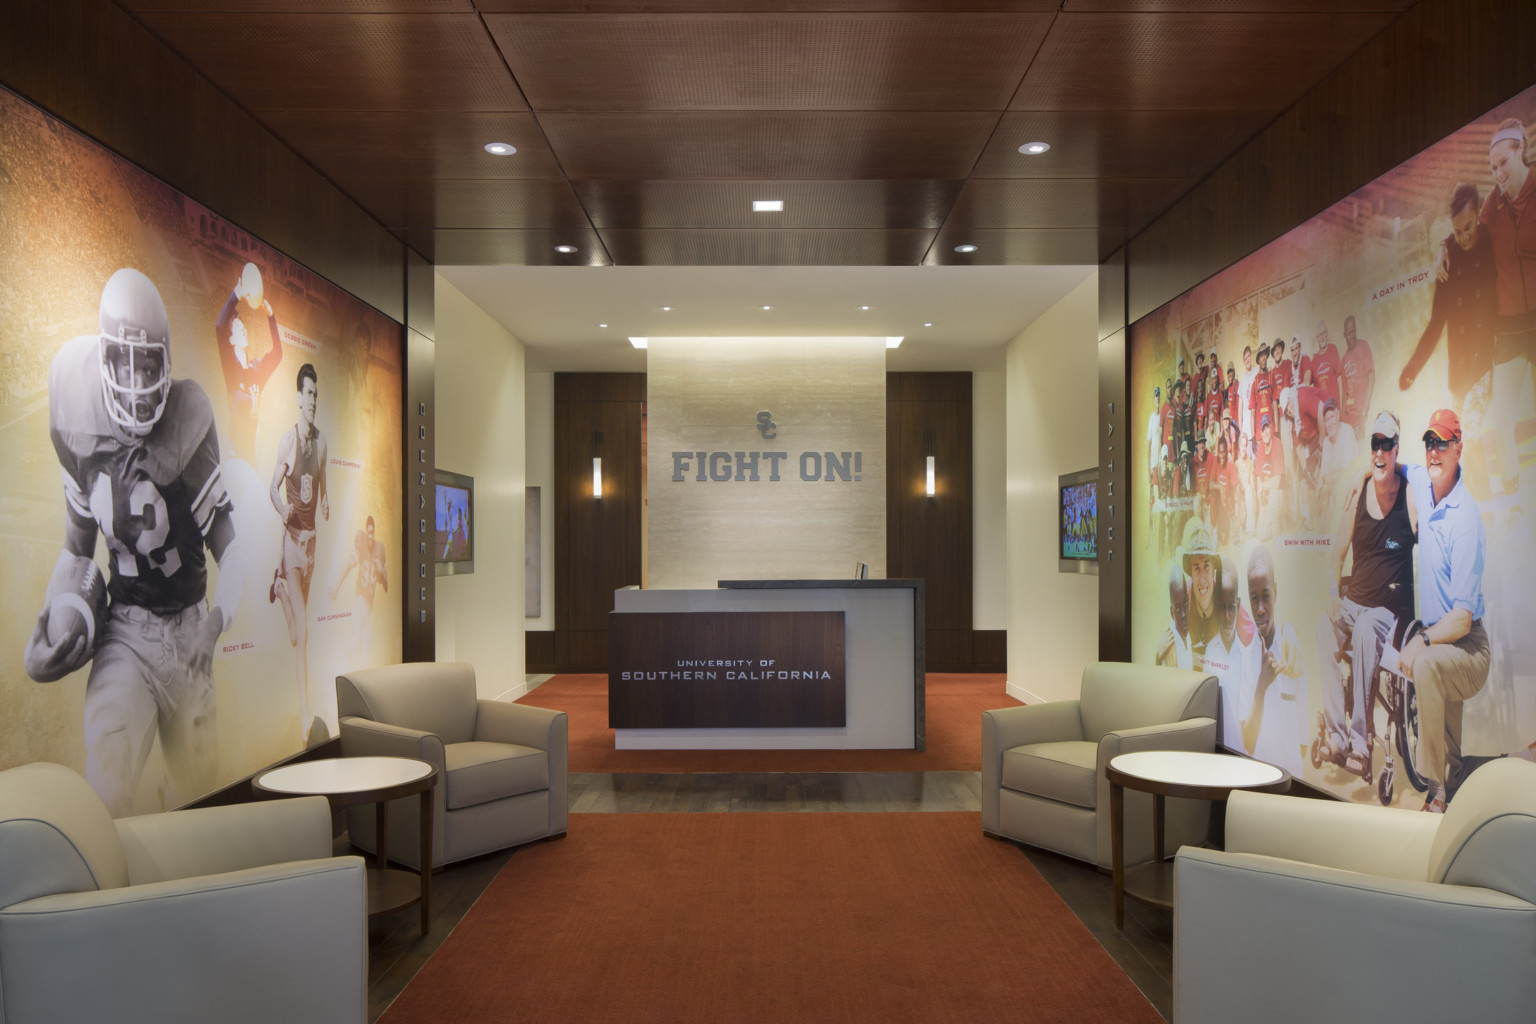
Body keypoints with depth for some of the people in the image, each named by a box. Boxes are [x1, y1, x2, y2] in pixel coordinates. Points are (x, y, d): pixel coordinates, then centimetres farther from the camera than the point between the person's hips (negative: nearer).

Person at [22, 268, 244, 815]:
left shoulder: (186, 431, -16)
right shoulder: (84, 436, -6)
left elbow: (230, 550, -14)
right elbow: (76, 549, 8)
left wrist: (216, 623, -29)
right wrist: (42, 628, -3)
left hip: (188, 632, -1)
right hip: (123, 632, 1)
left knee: (201, 792, 15)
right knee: (106, 801, -18)